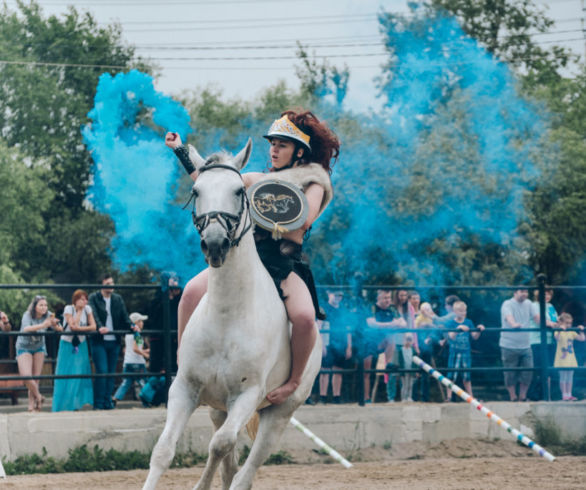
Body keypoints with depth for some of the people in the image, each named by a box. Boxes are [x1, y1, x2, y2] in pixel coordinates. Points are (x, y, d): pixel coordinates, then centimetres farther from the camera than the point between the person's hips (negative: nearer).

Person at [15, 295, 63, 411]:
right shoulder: (28, 315, -24)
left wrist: (54, 324, -43)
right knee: (26, 375, -18)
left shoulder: (47, 315, -13)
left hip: (39, 347, 3)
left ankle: (31, 404, 12)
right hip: (24, 348, -3)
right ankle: (38, 396, 4)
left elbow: (60, 329, -19)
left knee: (36, 377, 0)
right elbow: (25, 328, -44)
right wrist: (42, 325, -59)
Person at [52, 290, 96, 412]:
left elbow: (93, 327, -6)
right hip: (67, 344, -3)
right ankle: (63, 405, -3)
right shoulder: (69, 309, -12)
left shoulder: (87, 309, -2)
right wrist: (79, 311, -19)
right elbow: (72, 326, -22)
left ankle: (76, 403, -4)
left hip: (81, 345, 3)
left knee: (80, 372, -7)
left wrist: (79, 328, -19)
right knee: (66, 374, -6)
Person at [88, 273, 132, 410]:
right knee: (102, 371, -12)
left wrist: (131, 326, -13)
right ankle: (98, 403, -6)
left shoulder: (118, 299, 13)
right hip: (99, 341, -5)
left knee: (111, 372, 5)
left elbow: (124, 316, 7)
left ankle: (107, 402, 12)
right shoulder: (94, 298, -1)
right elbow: (94, 315, -15)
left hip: (114, 342, 5)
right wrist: (99, 327, -32)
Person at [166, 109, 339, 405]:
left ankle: (294, 381, -11)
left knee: (304, 316, -33)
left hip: (285, 263, -4)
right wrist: (180, 150, 27)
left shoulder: (314, 182, 12)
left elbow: (307, 216, -8)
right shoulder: (260, 180, 25)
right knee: (193, 291, -23)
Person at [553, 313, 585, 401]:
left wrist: (581, 331, -1)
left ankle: (569, 394, 14)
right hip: (562, 359, -6)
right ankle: (564, 395, 2)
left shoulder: (572, 333, 9)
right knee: (563, 377, -2)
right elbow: (557, 338, -29)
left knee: (570, 377, 8)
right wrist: (560, 330, -40)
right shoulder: (559, 332, -7)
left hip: (571, 359, 6)